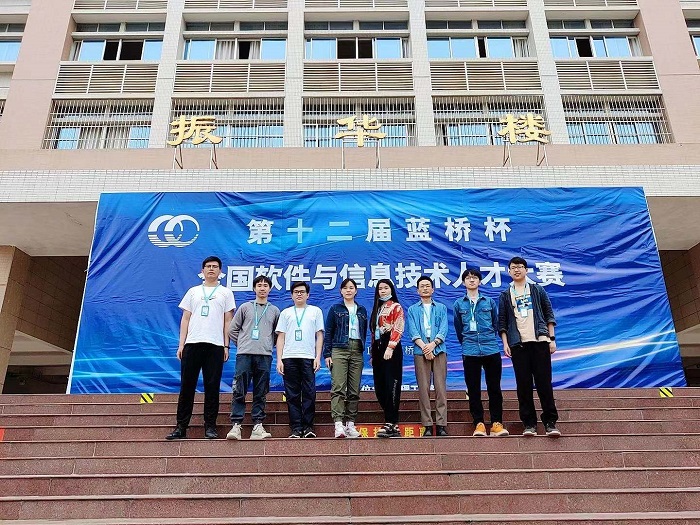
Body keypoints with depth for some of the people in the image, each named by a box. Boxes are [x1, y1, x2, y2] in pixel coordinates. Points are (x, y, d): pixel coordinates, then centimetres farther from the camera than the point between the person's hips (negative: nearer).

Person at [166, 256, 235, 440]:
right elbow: (185, 319, 13)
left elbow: (228, 321, 7)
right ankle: (181, 427, 10)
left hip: (215, 345, -2)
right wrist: (181, 344, 4)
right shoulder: (193, 292, 16)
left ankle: (210, 426, 9)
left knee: (212, 386, 1)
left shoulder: (226, 293, 11)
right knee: (187, 385, 3)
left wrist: (226, 346, -1)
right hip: (192, 343, 2)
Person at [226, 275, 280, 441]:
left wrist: (268, 345, 10)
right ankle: (236, 425, -4)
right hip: (244, 354, -1)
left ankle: (258, 426, 6)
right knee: (239, 391, -6)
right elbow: (232, 329, 11)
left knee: (260, 393, 3)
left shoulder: (274, 311, 14)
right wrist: (242, 344, 6)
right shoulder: (245, 307, 11)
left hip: (265, 355, 1)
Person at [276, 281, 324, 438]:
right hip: (289, 358, 1)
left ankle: (308, 426, 3)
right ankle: (296, 428, 5)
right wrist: (279, 360, 3)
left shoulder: (315, 311, 15)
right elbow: (281, 337, 12)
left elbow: (319, 335, 10)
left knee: (309, 393, -4)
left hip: (308, 357, -1)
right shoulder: (286, 313, 17)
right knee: (292, 395, 1)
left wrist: (318, 357, -1)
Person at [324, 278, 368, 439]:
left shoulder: (362, 310, 17)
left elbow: (364, 333, 18)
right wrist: (327, 354, -3)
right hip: (339, 350, -3)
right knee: (338, 387, -13)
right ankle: (338, 424, -16)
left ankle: (350, 424, 8)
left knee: (354, 390, 2)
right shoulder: (335, 309, 8)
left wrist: (362, 350, 9)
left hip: (357, 352, 3)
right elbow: (328, 332, 5)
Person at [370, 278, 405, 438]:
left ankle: (390, 424, -9)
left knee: (391, 385, -10)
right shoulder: (377, 309, 22)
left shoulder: (396, 307, 2)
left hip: (390, 348, -8)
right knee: (379, 388, 5)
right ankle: (394, 426, 10)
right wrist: (373, 353, 14)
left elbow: (398, 329, -10)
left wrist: (390, 347, -21)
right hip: (377, 348, 8)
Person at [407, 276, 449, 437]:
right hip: (420, 351, 0)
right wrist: (424, 346, -12)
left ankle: (441, 424, -1)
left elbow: (443, 330, 4)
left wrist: (433, 344, -12)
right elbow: (412, 331, 3)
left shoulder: (441, 308, 16)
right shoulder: (412, 309, 15)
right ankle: (427, 425, 1)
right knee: (423, 388, -2)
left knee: (441, 387, -4)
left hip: (439, 351, 0)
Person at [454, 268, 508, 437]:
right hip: (470, 353, 0)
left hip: (492, 350, 0)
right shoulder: (458, 304, 7)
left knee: (494, 388, 3)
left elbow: (496, 324, 16)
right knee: (473, 390, 2)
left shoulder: (489, 301, 8)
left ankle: (496, 423, 10)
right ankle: (479, 424, 9)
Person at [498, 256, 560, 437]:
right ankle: (529, 423, 7)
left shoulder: (537, 290, 12)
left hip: (540, 341, -1)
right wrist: (505, 343, 0)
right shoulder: (505, 295, 12)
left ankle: (550, 422, 6)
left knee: (544, 382, -2)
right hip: (518, 344, 1)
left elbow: (549, 314, 9)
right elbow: (502, 322, 9)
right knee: (523, 384, 1)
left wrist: (552, 339, 2)